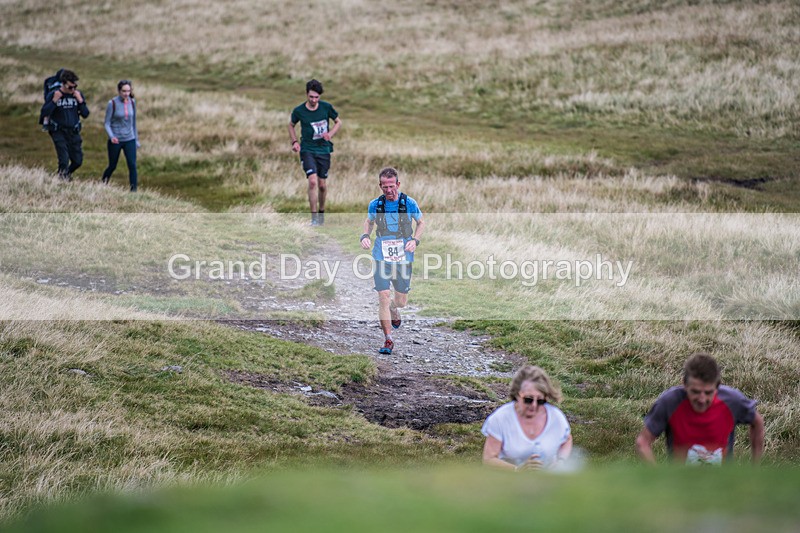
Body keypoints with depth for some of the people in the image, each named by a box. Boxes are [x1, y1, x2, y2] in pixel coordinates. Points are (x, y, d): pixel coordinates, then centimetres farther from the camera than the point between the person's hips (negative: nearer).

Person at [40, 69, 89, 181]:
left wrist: (80, 100, -15)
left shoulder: (78, 94, 0)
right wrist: (54, 101, -21)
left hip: (73, 132, 3)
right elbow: (44, 113, -11)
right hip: (58, 132, -3)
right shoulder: (53, 94, -8)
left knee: (77, 161, 4)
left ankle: (67, 174, 33)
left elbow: (85, 114, -1)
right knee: (64, 160, -15)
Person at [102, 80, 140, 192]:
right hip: (115, 140, -3)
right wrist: (111, 136, -26)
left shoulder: (132, 102, 1)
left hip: (129, 140, 3)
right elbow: (107, 123, -9)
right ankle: (103, 183, 37)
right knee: (112, 166, 10)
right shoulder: (112, 103, -11)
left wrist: (136, 139, 16)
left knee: (132, 165, -12)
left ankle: (133, 190, -10)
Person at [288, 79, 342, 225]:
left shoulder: (326, 107, -5)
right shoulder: (298, 111, -6)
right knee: (313, 181, -19)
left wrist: (330, 134, -7)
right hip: (307, 150, -2)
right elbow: (291, 125, 13)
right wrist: (294, 142, 0)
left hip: (324, 150, 2)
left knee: (322, 185, 8)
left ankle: (321, 212, 33)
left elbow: (338, 122, 11)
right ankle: (314, 218, -15)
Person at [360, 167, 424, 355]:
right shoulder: (375, 204, -3)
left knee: (401, 300, 9)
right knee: (383, 296, -11)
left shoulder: (409, 203, -7)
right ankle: (388, 339, -2)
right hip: (382, 257, 0)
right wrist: (365, 236, -3)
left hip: (403, 258, 0)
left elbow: (421, 223, 8)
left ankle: (393, 309, 48)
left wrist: (415, 240, -9)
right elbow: (369, 222, 16)